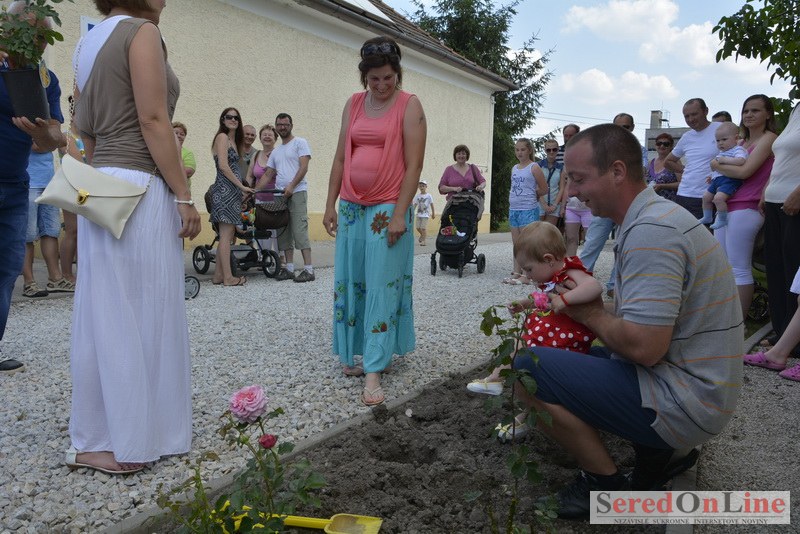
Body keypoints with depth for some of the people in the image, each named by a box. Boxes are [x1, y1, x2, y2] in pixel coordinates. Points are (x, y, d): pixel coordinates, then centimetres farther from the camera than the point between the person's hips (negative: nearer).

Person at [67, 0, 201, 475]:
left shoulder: (90, 41, 19)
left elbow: (86, 129, 19)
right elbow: (153, 122, -15)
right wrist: (184, 197, -14)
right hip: (139, 188, -9)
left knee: (103, 316, 11)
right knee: (143, 316, -2)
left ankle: (94, 439, 20)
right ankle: (129, 443, 7)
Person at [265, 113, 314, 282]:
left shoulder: (300, 143, 4)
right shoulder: (275, 151, 23)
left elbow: (303, 167, -7)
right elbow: (268, 175, 21)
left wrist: (291, 186, -18)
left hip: (297, 192, -7)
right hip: (279, 195, 7)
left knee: (299, 231, -13)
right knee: (284, 233, 5)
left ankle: (308, 269, -13)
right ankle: (289, 268, 10)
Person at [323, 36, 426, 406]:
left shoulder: (409, 105, -2)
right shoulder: (353, 104, 12)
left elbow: (413, 165, -9)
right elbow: (340, 158, 13)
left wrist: (400, 213, -15)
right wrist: (330, 205, 10)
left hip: (387, 209, -5)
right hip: (351, 208, 5)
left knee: (382, 288, -4)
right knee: (348, 284, 8)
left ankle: (373, 370, 0)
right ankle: (354, 354, 23)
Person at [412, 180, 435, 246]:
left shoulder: (428, 196, -2)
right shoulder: (417, 196, 7)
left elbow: (432, 205, 1)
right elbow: (415, 205, 8)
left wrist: (433, 214, 1)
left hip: (425, 214, -4)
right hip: (419, 214, 4)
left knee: (423, 228, -8)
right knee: (418, 227, 5)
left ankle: (423, 241, -1)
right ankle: (422, 235, 34)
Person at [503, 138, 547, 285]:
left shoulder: (534, 168, -6)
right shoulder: (514, 169, 13)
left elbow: (544, 189, -4)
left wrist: (531, 196, 4)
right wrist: (513, 200, 8)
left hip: (528, 210, -7)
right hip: (513, 209, 7)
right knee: (516, 244, 11)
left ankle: (526, 276, -1)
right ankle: (516, 272, 17)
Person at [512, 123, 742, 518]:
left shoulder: (650, 231, -22)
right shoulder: (654, 216, 10)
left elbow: (643, 347, -28)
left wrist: (591, 314, -10)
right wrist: (592, 310, 2)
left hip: (685, 402, -10)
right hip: (693, 387, 10)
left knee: (528, 369, -16)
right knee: (562, 356, 21)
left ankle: (605, 485, 0)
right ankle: (664, 451, 15)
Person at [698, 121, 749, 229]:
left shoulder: (738, 150, -10)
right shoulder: (722, 152, 18)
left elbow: (741, 161, -32)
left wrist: (724, 159, -26)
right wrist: (712, 175, 20)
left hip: (729, 180, -10)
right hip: (717, 179, 10)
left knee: (718, 198, -26)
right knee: (706, 197, 13)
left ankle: (722, 220, -13)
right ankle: (707, 217, 30)